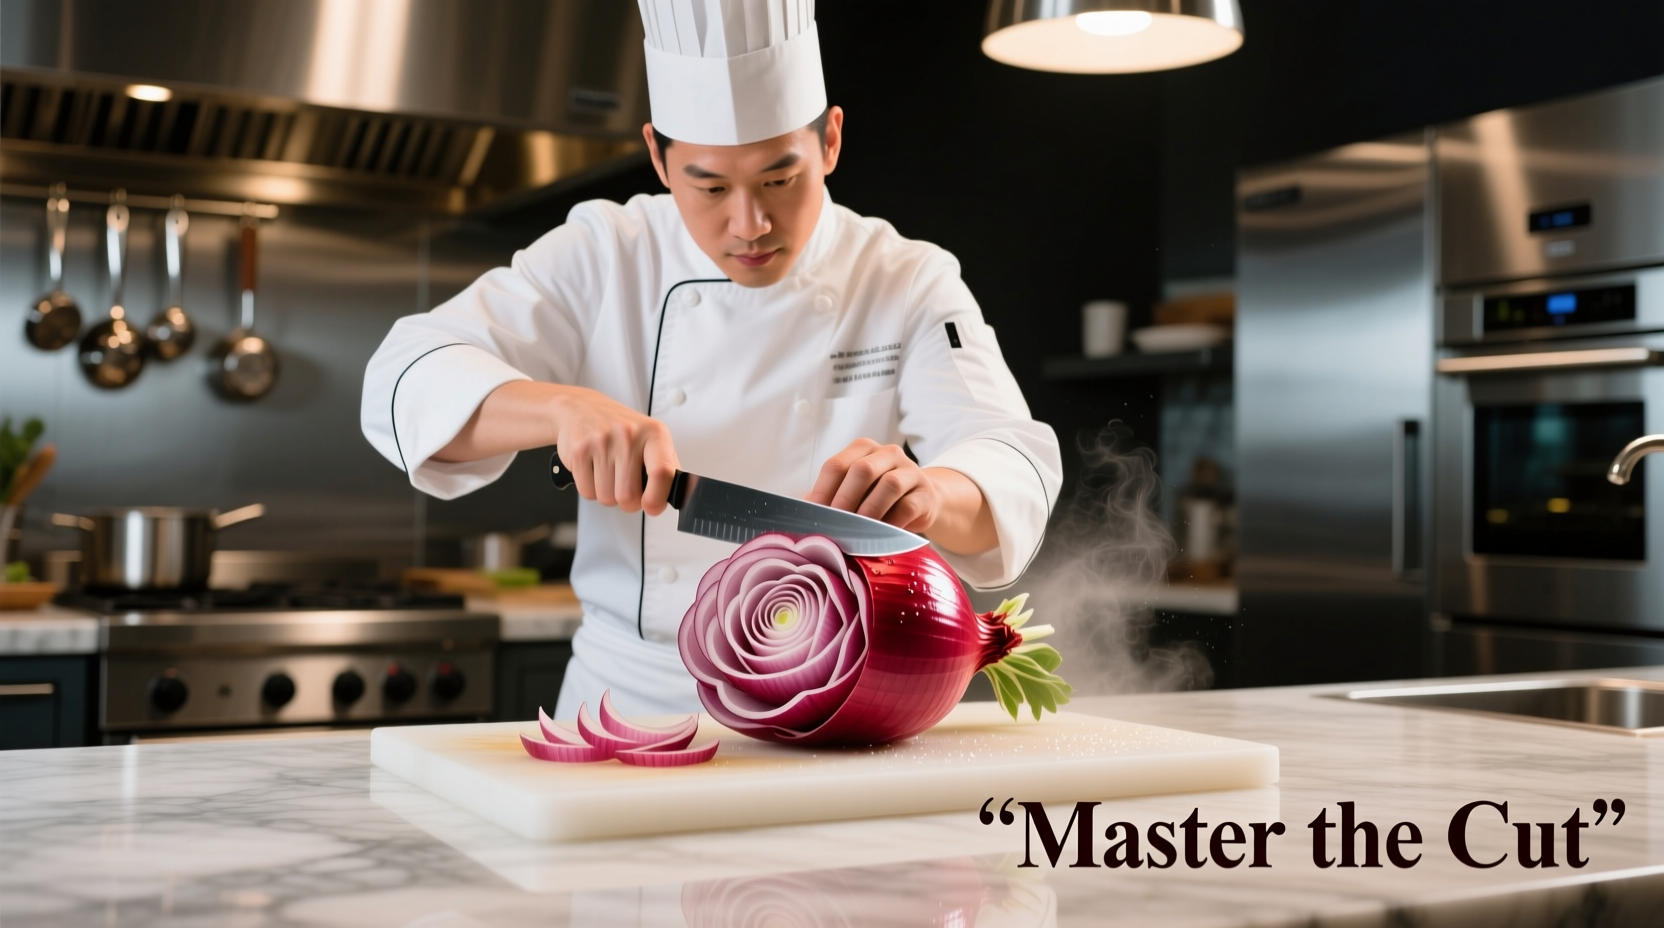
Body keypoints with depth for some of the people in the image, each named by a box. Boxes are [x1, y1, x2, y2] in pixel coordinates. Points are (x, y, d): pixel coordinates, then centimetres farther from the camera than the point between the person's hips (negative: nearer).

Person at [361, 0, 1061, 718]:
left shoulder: (912, 286, -2)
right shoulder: (603, 259, 0)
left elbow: (1014, 474, -16)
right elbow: (408, 384, -8)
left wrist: (922, 494, -39)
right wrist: (565, 407, -28)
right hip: (629, 700, -1)